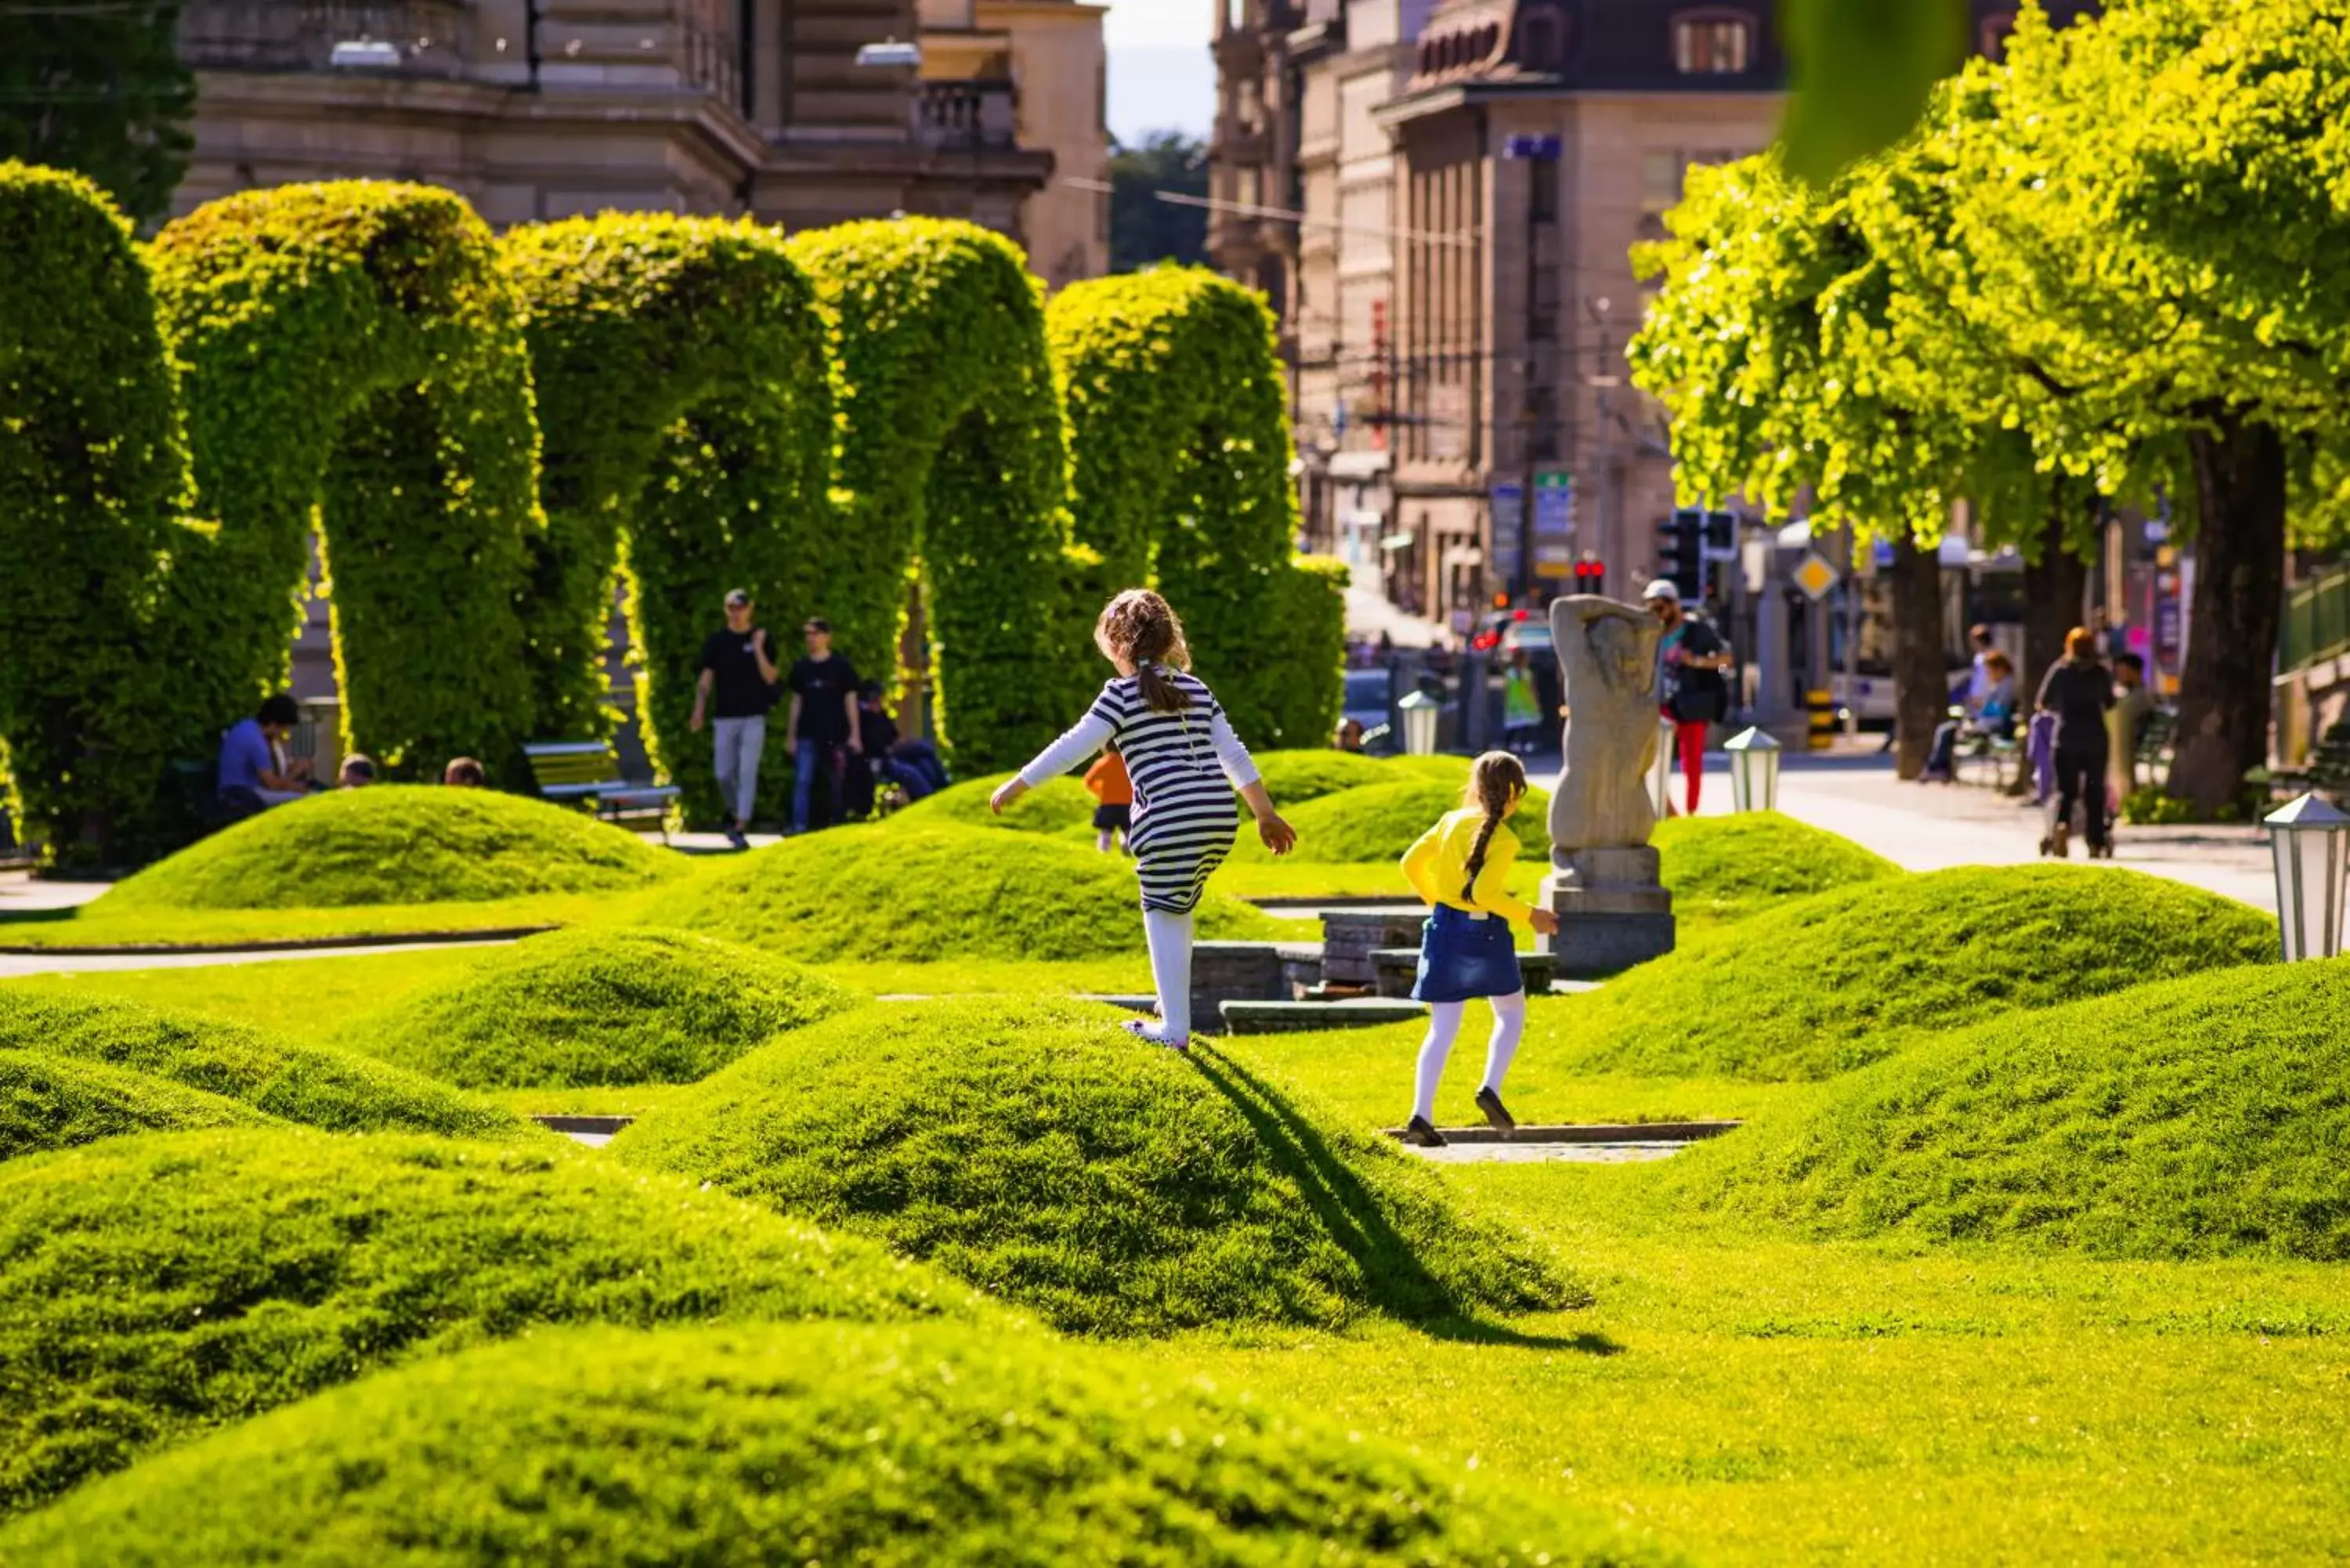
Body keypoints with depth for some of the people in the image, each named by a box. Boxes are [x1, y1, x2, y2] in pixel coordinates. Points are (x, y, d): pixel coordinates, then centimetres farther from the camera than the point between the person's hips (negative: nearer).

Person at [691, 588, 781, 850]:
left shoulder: (761, 639, 2)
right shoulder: (716, 641, 6)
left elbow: (770, 678, -5)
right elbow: (706, 679, 4)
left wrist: (758, 650, -17)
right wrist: (699, 711, -6)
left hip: (754, 717, -2)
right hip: (725, 718, 2)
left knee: (748, 772, -9)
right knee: (724, 774, 2)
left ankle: (741, 829, -10)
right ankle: (735, 813, 28)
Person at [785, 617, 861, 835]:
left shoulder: (841, 667, 0)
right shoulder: (801, 669, 8)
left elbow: (851, 700, 1)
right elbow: (796, 703, 12)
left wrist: (855, 735, -4)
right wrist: (791, 736, 10)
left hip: (835, 735, -2)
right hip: (807, 736, 2)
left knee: (837, 783, 6)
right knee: (802, 781, -11)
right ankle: (799, 826, -16)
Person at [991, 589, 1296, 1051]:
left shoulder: (1124, 693, -3)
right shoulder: (1195, 688, 16)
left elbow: (1072, 748, -5)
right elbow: (1234, 754, 17)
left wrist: (1016, 786, 3)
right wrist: (1266, 814, 24)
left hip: (1170, 818, -6)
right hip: (1220, 818, 6)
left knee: (1164, 918, 2)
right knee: (1179, 911, 23)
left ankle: (1176, 1028, 0)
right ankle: (1174, 1005, 29)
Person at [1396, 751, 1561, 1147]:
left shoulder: (1450, 822, 3)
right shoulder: (1504, 840, -14)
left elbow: (1412, 863, 8)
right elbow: (1485, 892, -24)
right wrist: (1529, 915, -14)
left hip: (1445, 927, 5)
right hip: (1485, 934, -5)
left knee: (1443, 1029, 8)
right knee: (1511, 1014, 19)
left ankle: (1421, 1115, -3)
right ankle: (1491, 1088, 0)